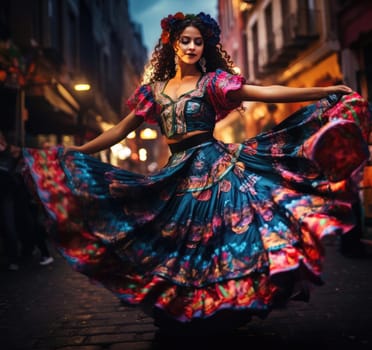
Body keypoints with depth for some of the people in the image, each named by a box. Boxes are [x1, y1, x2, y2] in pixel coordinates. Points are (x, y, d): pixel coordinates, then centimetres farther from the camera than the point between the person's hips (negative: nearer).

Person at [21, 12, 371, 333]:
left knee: (218, 238, -7)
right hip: (176, 176, 4)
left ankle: (226, 309, 9)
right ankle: (180, 314, 23)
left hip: (215, 167, -3)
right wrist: (75, 152, 8)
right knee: (175, 245, 7)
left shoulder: (213, 81, 2)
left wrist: (326, 91, -14)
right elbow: (121, 129, 12)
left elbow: (265, 92, -7)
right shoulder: (155, 89, 12)